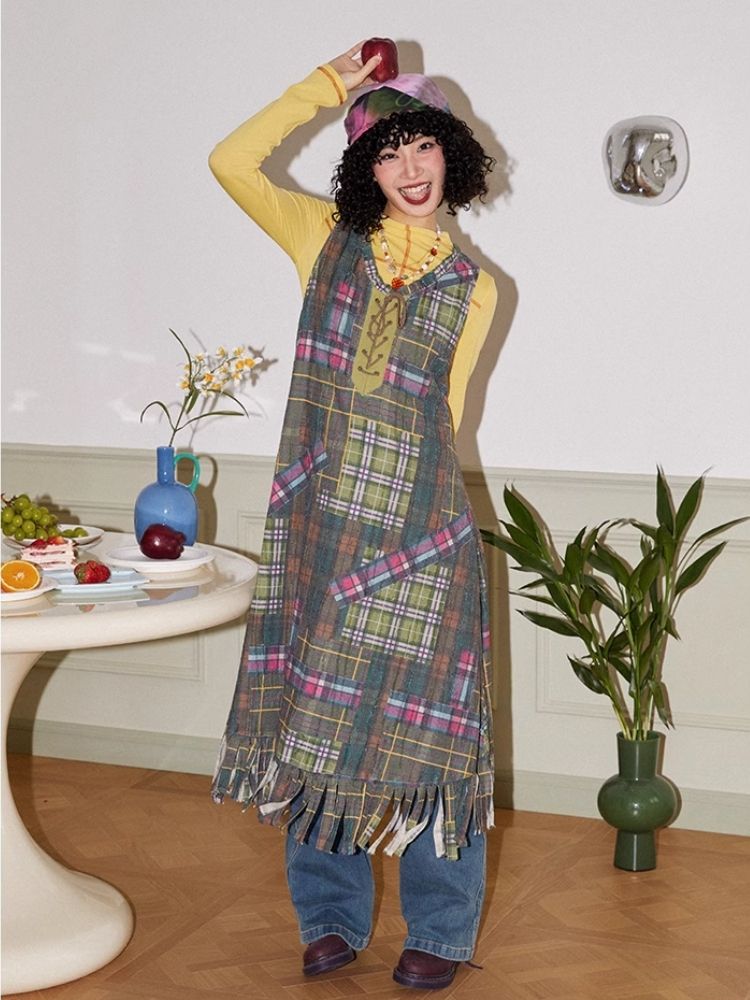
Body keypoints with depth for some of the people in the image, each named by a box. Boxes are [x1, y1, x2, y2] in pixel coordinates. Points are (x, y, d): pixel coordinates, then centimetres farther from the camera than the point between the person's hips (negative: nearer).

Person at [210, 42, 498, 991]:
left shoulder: (472, 288, 9)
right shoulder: (327, 238, 7)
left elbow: (442, 408, 11)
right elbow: (231, 161, -3)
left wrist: (413, 488, 5)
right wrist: (326, 85, -1)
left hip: (421, 528, -1)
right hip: (321, 521, 1)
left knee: (421, 720, 1)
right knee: (316, 711, 6)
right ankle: (331, 917, 22)